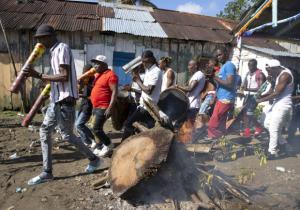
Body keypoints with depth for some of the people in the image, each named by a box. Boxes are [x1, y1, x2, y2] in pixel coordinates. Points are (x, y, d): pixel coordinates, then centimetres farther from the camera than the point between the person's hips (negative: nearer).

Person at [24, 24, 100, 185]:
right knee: (44, 131, 9)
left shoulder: (62, 48, -12)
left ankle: (94, 159, 19)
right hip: (56, 99, 10)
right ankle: (47, 172, 17)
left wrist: (38, 76, -19)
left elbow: (65, 77, -21)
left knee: (67, 135, -1)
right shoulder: (55, 51, 18)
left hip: (65, 99, -10)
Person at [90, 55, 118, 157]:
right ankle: (99, 147, 26)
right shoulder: (98, 74, 16)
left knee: (96, 128, -10)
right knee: (96, 128, 13)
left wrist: (110, 108, -26)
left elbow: (114, 92, -20)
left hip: (103, 108, -10)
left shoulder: (110, 75, -14)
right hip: (95, 107, 10)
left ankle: (109, 145, 9)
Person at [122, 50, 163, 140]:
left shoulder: (156, 71, -16)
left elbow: (148, 90, -24)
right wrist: (138, 77, 0)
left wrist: (138, 80, -12)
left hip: (148, 107, -9)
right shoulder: (148, 70, 13)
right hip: (145, 105, 9)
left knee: (128, 123, -1)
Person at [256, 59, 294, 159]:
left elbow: (276, 93, -21)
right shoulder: (280, 75, 12)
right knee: (267, 124, 14)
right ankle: (282, 142, 28)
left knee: (274, 129, -6)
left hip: (283, 105, -10)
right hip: (277, 103, 10)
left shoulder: (285, 75, -18)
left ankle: (272, 152, 5)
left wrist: (261, 100, -14)